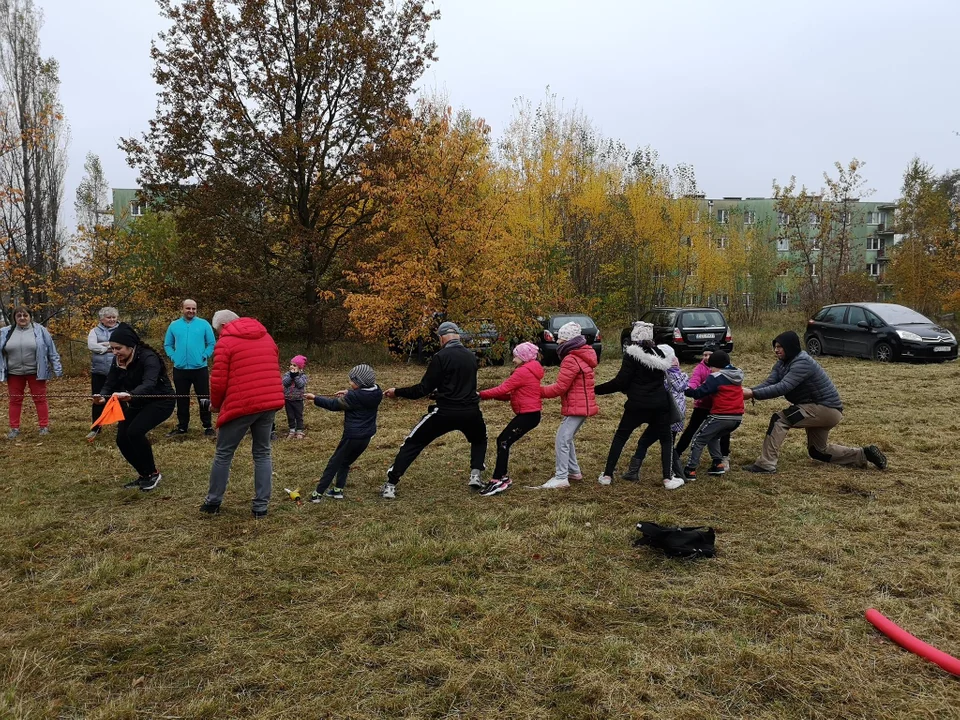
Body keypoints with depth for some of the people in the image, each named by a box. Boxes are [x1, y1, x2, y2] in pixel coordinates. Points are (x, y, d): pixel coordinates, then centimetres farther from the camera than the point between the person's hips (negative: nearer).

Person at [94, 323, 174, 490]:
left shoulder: (148, 357, -28)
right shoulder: (118, 360, -5)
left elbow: (149, 384, -42)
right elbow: (110, 382, -10)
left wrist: (130, 395, -61)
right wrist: (102, 395, -33)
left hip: (161, 401, -8)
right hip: (138, 403, 8)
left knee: (135, 431, -26)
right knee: (122, 438, -3)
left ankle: (153, 473, -7)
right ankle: (144, 474, 18)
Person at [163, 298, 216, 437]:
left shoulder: (204, 324, -1)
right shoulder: (174, 325, 5)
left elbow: (212, 343, 1)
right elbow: (167, 345, 13)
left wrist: (204, 356, -8)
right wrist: (173, 357, 0)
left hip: (200, 368, -2)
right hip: (180, 369, 2)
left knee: (204, 399, 2)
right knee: (181, 400, 12)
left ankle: (208, 427, 12)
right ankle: (182, 427, 24)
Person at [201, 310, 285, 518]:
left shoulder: (225, 342, -3)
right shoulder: (267, 337, 16)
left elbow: (219, 381, -7)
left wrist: (215, 404, 11)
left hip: (241, 406, -5)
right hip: (270, 402, 5)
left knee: (223, 454, 11)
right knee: (262, 454, 13)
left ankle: (213, 503, 22)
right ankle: (261, 506, 12)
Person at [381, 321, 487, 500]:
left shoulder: (441, 356, -9)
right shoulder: (471, 356, 10)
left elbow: (424, 389, -9)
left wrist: (397, 392, 3)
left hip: (445, 412, -4)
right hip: (470, 411, 5)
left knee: (412, 443, 8)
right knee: (479, 440, 34)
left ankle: (391, 485, 5)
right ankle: (475, 475, 17)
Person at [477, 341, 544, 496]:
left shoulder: (522, 372, -15)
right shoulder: (531, 371, 17)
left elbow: (502, 389, -17)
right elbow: (514, 394, 15)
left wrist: (481, 395, -9)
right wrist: (493, 396, 4)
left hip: (528, 414, -10)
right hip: (530, 413, 10)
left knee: (504, 442, -10)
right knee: (503, 441, 10)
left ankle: (499, 481, -10)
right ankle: (502, 478, 14)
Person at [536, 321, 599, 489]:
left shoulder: (571, 360, -19)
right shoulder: (582, 356, 14)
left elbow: (560, 387, -19)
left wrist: (538, 391, -9)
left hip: (576, 407, -10)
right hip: (582, 405, 10)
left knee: (561, 440, -9)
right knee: (566, 439, 19)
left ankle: (561, 478, -8)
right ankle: (574, 471, 26)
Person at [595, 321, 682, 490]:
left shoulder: (632, 354, -9)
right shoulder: (658, 353, 10)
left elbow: (621, 382, -13)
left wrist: (597, 389, -6)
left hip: (637, 405, -3)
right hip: (659, 404, 4)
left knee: (620, 437, 12)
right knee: (666, 439, 16)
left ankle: (607, 475, 12)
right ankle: (668, 478, 5)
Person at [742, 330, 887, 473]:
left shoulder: (802, 363, -26)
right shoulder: (782, 363, 1)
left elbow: (783, 387, -38)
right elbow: (769, 383, -12)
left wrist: (753, 394, -43)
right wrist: (749, 390, -31)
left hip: (827, 408, -11)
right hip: (817, 408, 11)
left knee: (779, 419, -24)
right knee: (818, 450, 24)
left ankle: (766, 464, -23)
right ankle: (864, 454, 34)